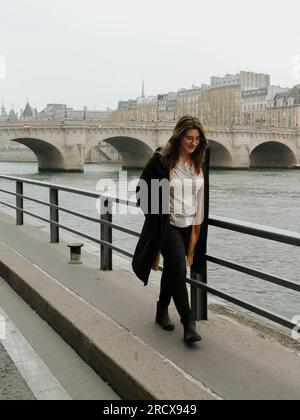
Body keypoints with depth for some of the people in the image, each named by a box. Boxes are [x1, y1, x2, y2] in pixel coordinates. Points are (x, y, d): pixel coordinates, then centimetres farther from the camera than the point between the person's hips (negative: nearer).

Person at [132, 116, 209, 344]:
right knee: (179, 271, -11)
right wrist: (154, 217, -7)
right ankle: (188, 323, -5)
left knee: (171, 269, 17)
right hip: (167, 225, -5)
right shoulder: (162, 160, -13)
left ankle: (162, 312, 34)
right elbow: (143, 190, -8)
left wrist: (198, 226, 10)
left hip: (189, 226, 5)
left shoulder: (199, 163, 3)